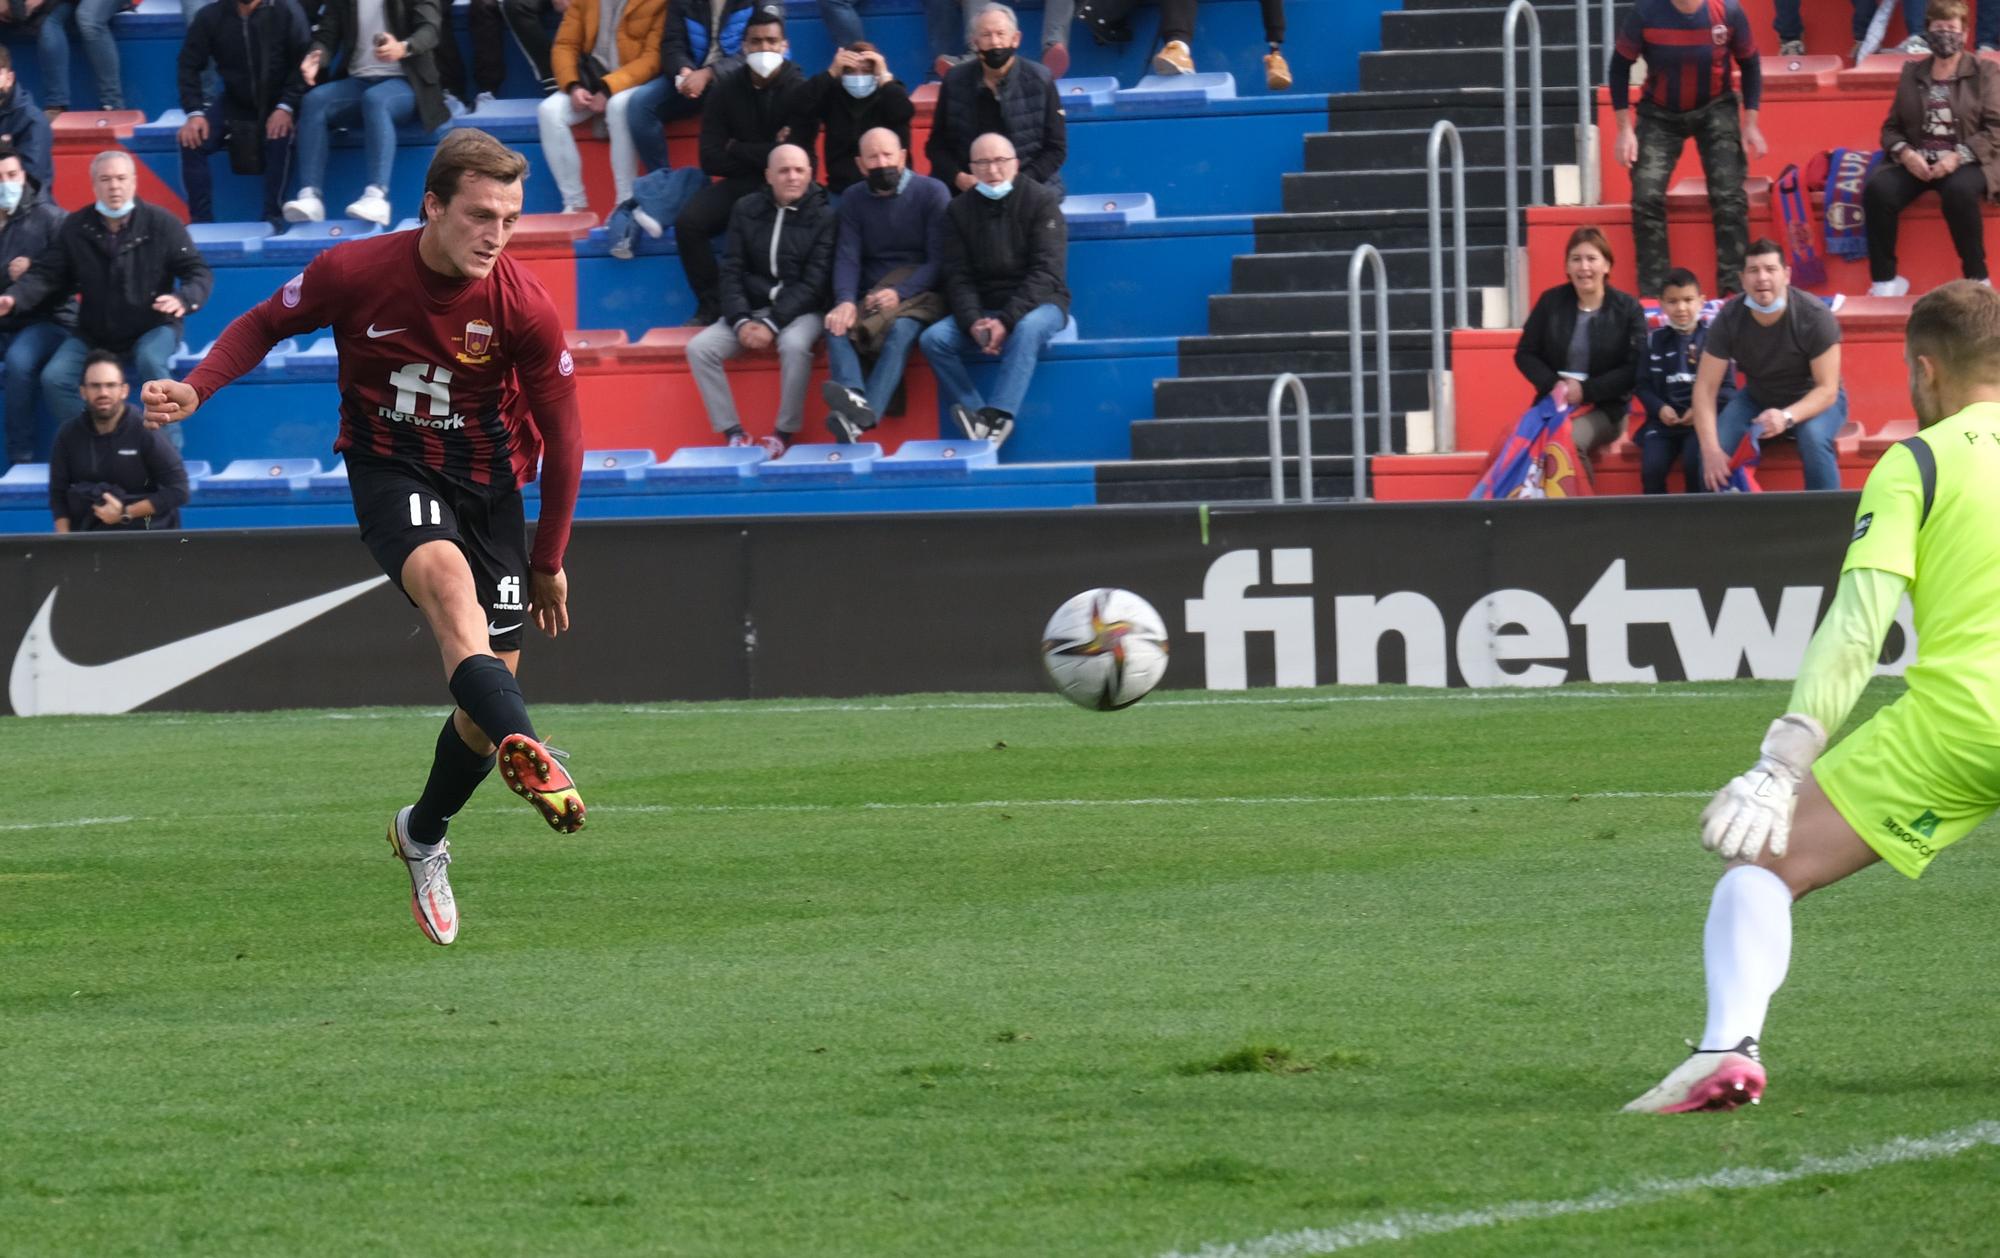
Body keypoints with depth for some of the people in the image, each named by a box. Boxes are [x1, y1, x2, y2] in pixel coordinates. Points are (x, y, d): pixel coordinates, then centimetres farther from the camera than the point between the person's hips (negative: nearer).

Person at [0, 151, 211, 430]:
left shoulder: (161, 224, -7)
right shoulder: (76, 227, 0)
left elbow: (199, 273, -6)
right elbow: (45, 274, 1)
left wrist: (183, 300, -30)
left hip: (152, 328, -3)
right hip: (94, 334, 3)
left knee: (150, 361, -36)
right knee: (54, 378, -19)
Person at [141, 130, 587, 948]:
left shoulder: (525, 306, -13)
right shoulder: (354, 273, -15)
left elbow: (562, 436, -2)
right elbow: (263, 325, 4)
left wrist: (548, 561, 3)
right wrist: (195, 390, -13)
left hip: (487, 478, 2)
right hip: (389, 470, -2)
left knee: (493, 677, -1)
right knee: (448, 577, -35)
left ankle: (423, 836, 28)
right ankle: (524, 750, -61)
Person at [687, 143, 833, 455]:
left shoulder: (823, 217, -4)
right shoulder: (746, 210, 6)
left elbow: (814, 282, -10)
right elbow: (732, 271, 4)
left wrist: (773, 324, -20)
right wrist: (740, 321, -13)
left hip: (799, 311, -4)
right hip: (750, 308, 4)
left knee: (794, 345, -37)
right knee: (699, 348, -19)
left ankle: (785, 434, -24)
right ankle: (734, 434, -17)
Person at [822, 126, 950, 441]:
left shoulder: (931, 192, 0)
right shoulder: (853, 200, 12)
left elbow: (939, 259, -6)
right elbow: (846, 258, 1)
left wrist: (899, 293, -22)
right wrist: (846, 301, -20)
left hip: (918, 296, -4)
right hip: (870, 298, 4)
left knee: (901, 330, -36)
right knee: (837, 329, -28)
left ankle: (861, 417, -56)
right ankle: (853, 402, -53)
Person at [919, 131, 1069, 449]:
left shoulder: (1041, 201, -4)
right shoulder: (959, 210, 7)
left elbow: (1046, 271, -13)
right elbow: (958, 276, 3)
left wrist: (1007, 320, -25)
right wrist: (973, 322, -18)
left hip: (1039, 303, -4)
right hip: (982, 308, 4)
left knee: (1027, 329, -38)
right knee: (933, 338, -21)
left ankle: (996, 416, -44)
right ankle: (979, 416, -28)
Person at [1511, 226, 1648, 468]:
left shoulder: (1628, 309, 1)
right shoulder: (1551, 302, 10)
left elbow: (1635, 369, -5)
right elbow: (1525, 353, 12)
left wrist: (1587, 390, -13)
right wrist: (1552, 384, -7)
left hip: (1604, 409, -2)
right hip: (1554, 403, 2)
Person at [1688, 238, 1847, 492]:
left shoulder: (1815, 316, -26)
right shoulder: (1729, 318, -19)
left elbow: (1827, 389, -24)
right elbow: (1705, 388, -17)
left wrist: (1787, 417, -45)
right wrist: (1711, 450, -32)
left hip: (1812, 401, -2)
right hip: (1757, 398, 2)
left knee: (1814, 437, -36)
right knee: (1717, 444, -25)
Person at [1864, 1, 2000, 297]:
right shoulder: (1911, 73, 16)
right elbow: (1891, 128, 13)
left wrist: (1958, 157, -17)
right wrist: (1905, 153, -9)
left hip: (1966, 163, -3)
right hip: (1917, 163, 3)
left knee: (1958, 191, -38)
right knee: (1877, 189, -27)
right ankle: (1884, 281, -19)